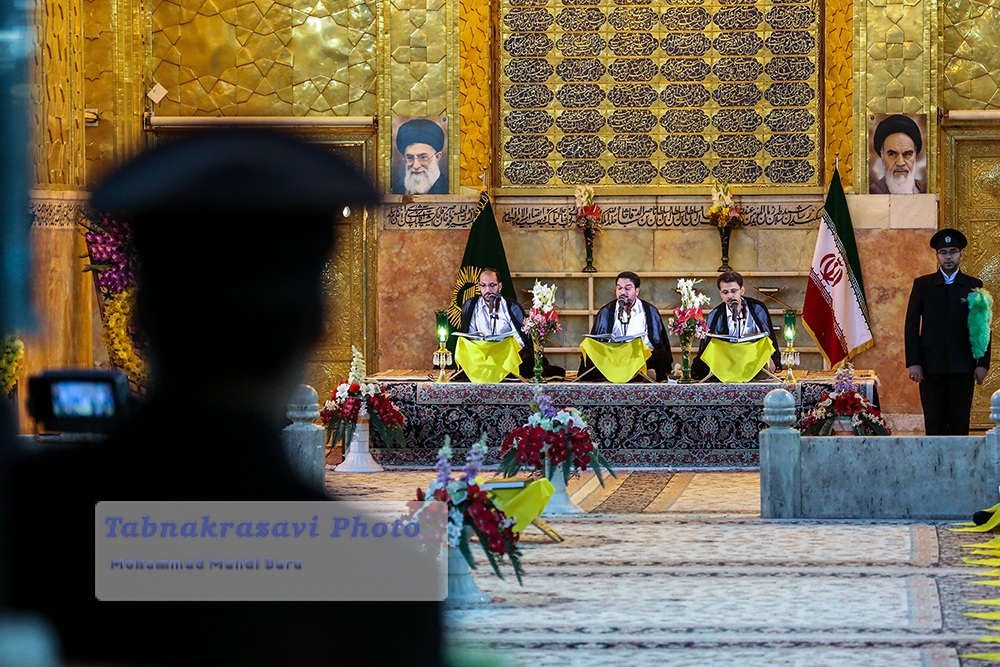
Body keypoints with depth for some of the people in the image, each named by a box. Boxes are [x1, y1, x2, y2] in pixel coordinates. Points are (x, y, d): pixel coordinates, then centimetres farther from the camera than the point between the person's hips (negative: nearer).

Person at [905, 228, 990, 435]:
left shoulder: (974, 286, 9)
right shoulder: (922, 285, 9)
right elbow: (911, 325, 6)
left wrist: (983, 363, -2)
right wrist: (913, 363, -4)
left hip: (963, 366, 0)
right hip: (931, 365, 0)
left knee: (960, 423, -2)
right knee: (934, 423, -2)